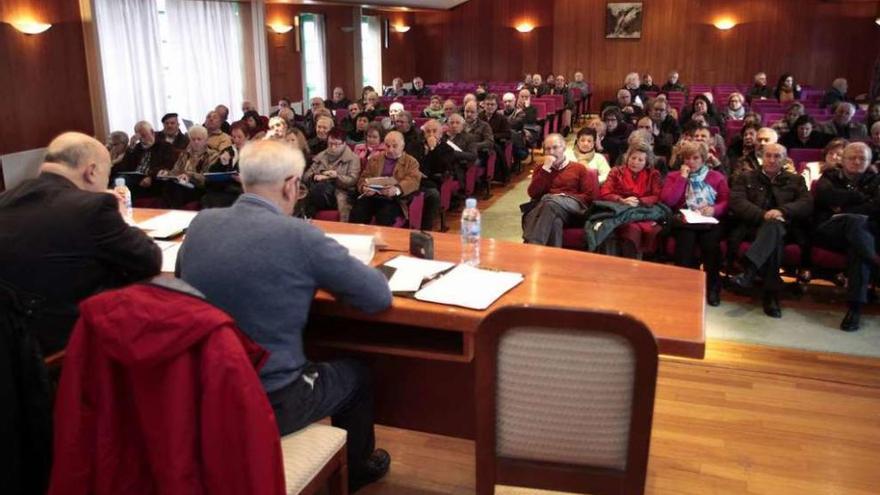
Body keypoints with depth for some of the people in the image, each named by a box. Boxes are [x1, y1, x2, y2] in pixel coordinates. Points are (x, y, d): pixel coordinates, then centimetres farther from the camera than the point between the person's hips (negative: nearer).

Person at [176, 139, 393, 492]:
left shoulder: (200, 223, -3)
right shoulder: (298, 235, -20)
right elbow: (379, 296, -13)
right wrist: (322, 277, 6)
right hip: (268, 404, -6)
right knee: (356, 375, 23)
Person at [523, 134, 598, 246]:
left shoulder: (579, 168, 21)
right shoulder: (541, 168, 25)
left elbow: (590, 196, 11)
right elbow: (533, 193, 8)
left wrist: (566, 197, -4)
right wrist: (545, 168, 3)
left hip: (573, 206, -2)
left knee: (550, 202, -39)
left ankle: (532, 246, -51)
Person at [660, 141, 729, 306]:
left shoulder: (717, 177, 21)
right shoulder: (674, 176, 20)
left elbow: (726, 202, 9)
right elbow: (667, 201, 1)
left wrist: (714, 209, -12)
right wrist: (682, 178, 1)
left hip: (710, 220, 0)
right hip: (684, 220, 0)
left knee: (711, 242, -34)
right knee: (686, 238, -36)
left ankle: (713, 287, -19)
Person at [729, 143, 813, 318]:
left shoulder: (795, 180, 25)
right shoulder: (745, 178, 22)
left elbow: (807, 204, 6)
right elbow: (737, 202, 3)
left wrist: (782, 211, -14)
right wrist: (763, 214, -14)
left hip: (785, 228, 0)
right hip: (752, 226, 0)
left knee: (773, 225, -38)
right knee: (774, 239, -37)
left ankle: (748, 271, -56)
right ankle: (772, 294, -45)